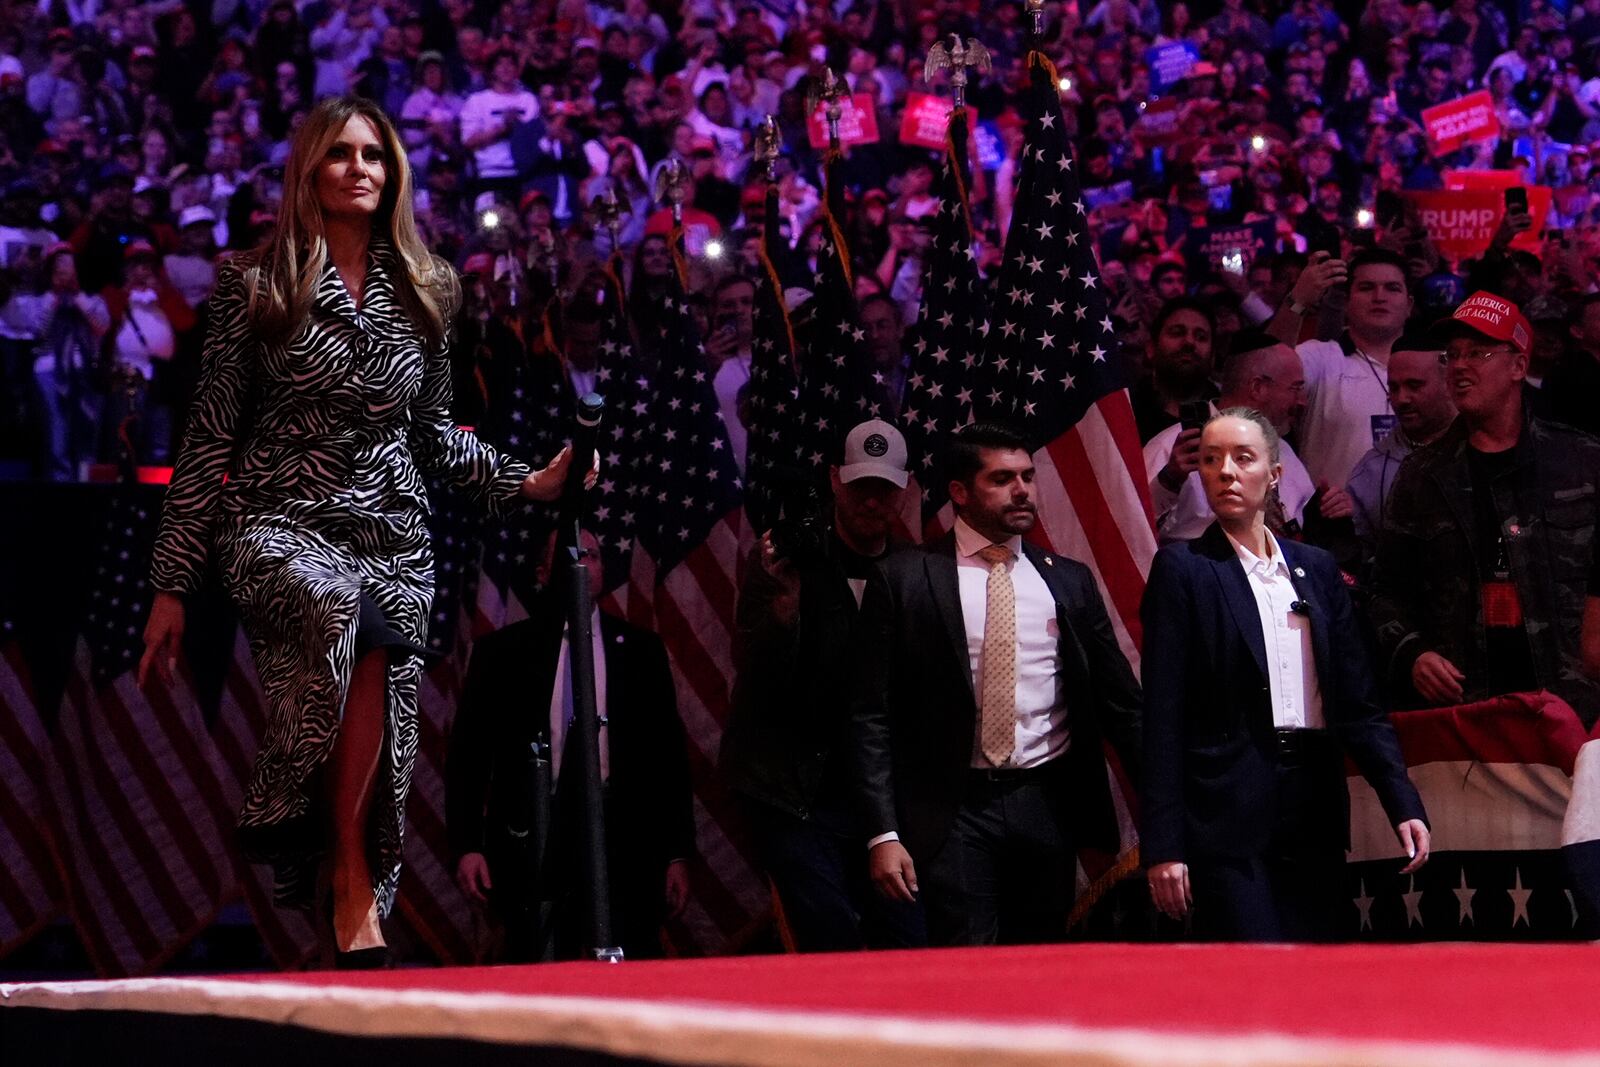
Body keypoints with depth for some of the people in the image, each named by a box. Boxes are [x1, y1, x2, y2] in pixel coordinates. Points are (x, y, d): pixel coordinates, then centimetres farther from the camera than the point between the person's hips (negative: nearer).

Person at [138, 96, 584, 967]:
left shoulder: (423, 293, 12)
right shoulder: (257, 286, 2)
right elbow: (209, 438, 2)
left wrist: (527, 481, 7)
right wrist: (172, 584, 0)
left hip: (393, 531, 4)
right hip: (282, 522, -4)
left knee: (386, 740, -11)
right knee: (350, 622, -36)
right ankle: (347, 883, -26)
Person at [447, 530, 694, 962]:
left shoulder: (639, 649, 12)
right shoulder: (502, 651, 9)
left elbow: (668, 753, 12)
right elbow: (468, 755, 8)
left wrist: (677, 853, 6)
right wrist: (466, 846, -2)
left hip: (625, 844, 1)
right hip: (535, 841, -1)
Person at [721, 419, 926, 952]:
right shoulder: (787, 563, 2)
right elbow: (758, 678, -6)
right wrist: (785, 597, -20)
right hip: (797, 795, -2)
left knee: (910, 942, 0)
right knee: (832, 948, -10)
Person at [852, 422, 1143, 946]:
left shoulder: (1070, 581, 11)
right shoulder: (903, 580, 0)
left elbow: (1121, 700, 14)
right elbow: (872, 717, -1)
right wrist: (883, 833, -8)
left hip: (1049, 805, 3)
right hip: (955, 808, -3)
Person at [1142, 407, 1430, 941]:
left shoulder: (1317, 569, 14)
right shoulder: (1183, 568, 0)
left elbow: (1359, 702, 12)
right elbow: (1163, 716, -5)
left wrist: (1403, 804, 0)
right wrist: (1163, 846, -11)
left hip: (1314, 814, 5)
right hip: (1228, 814, -5)